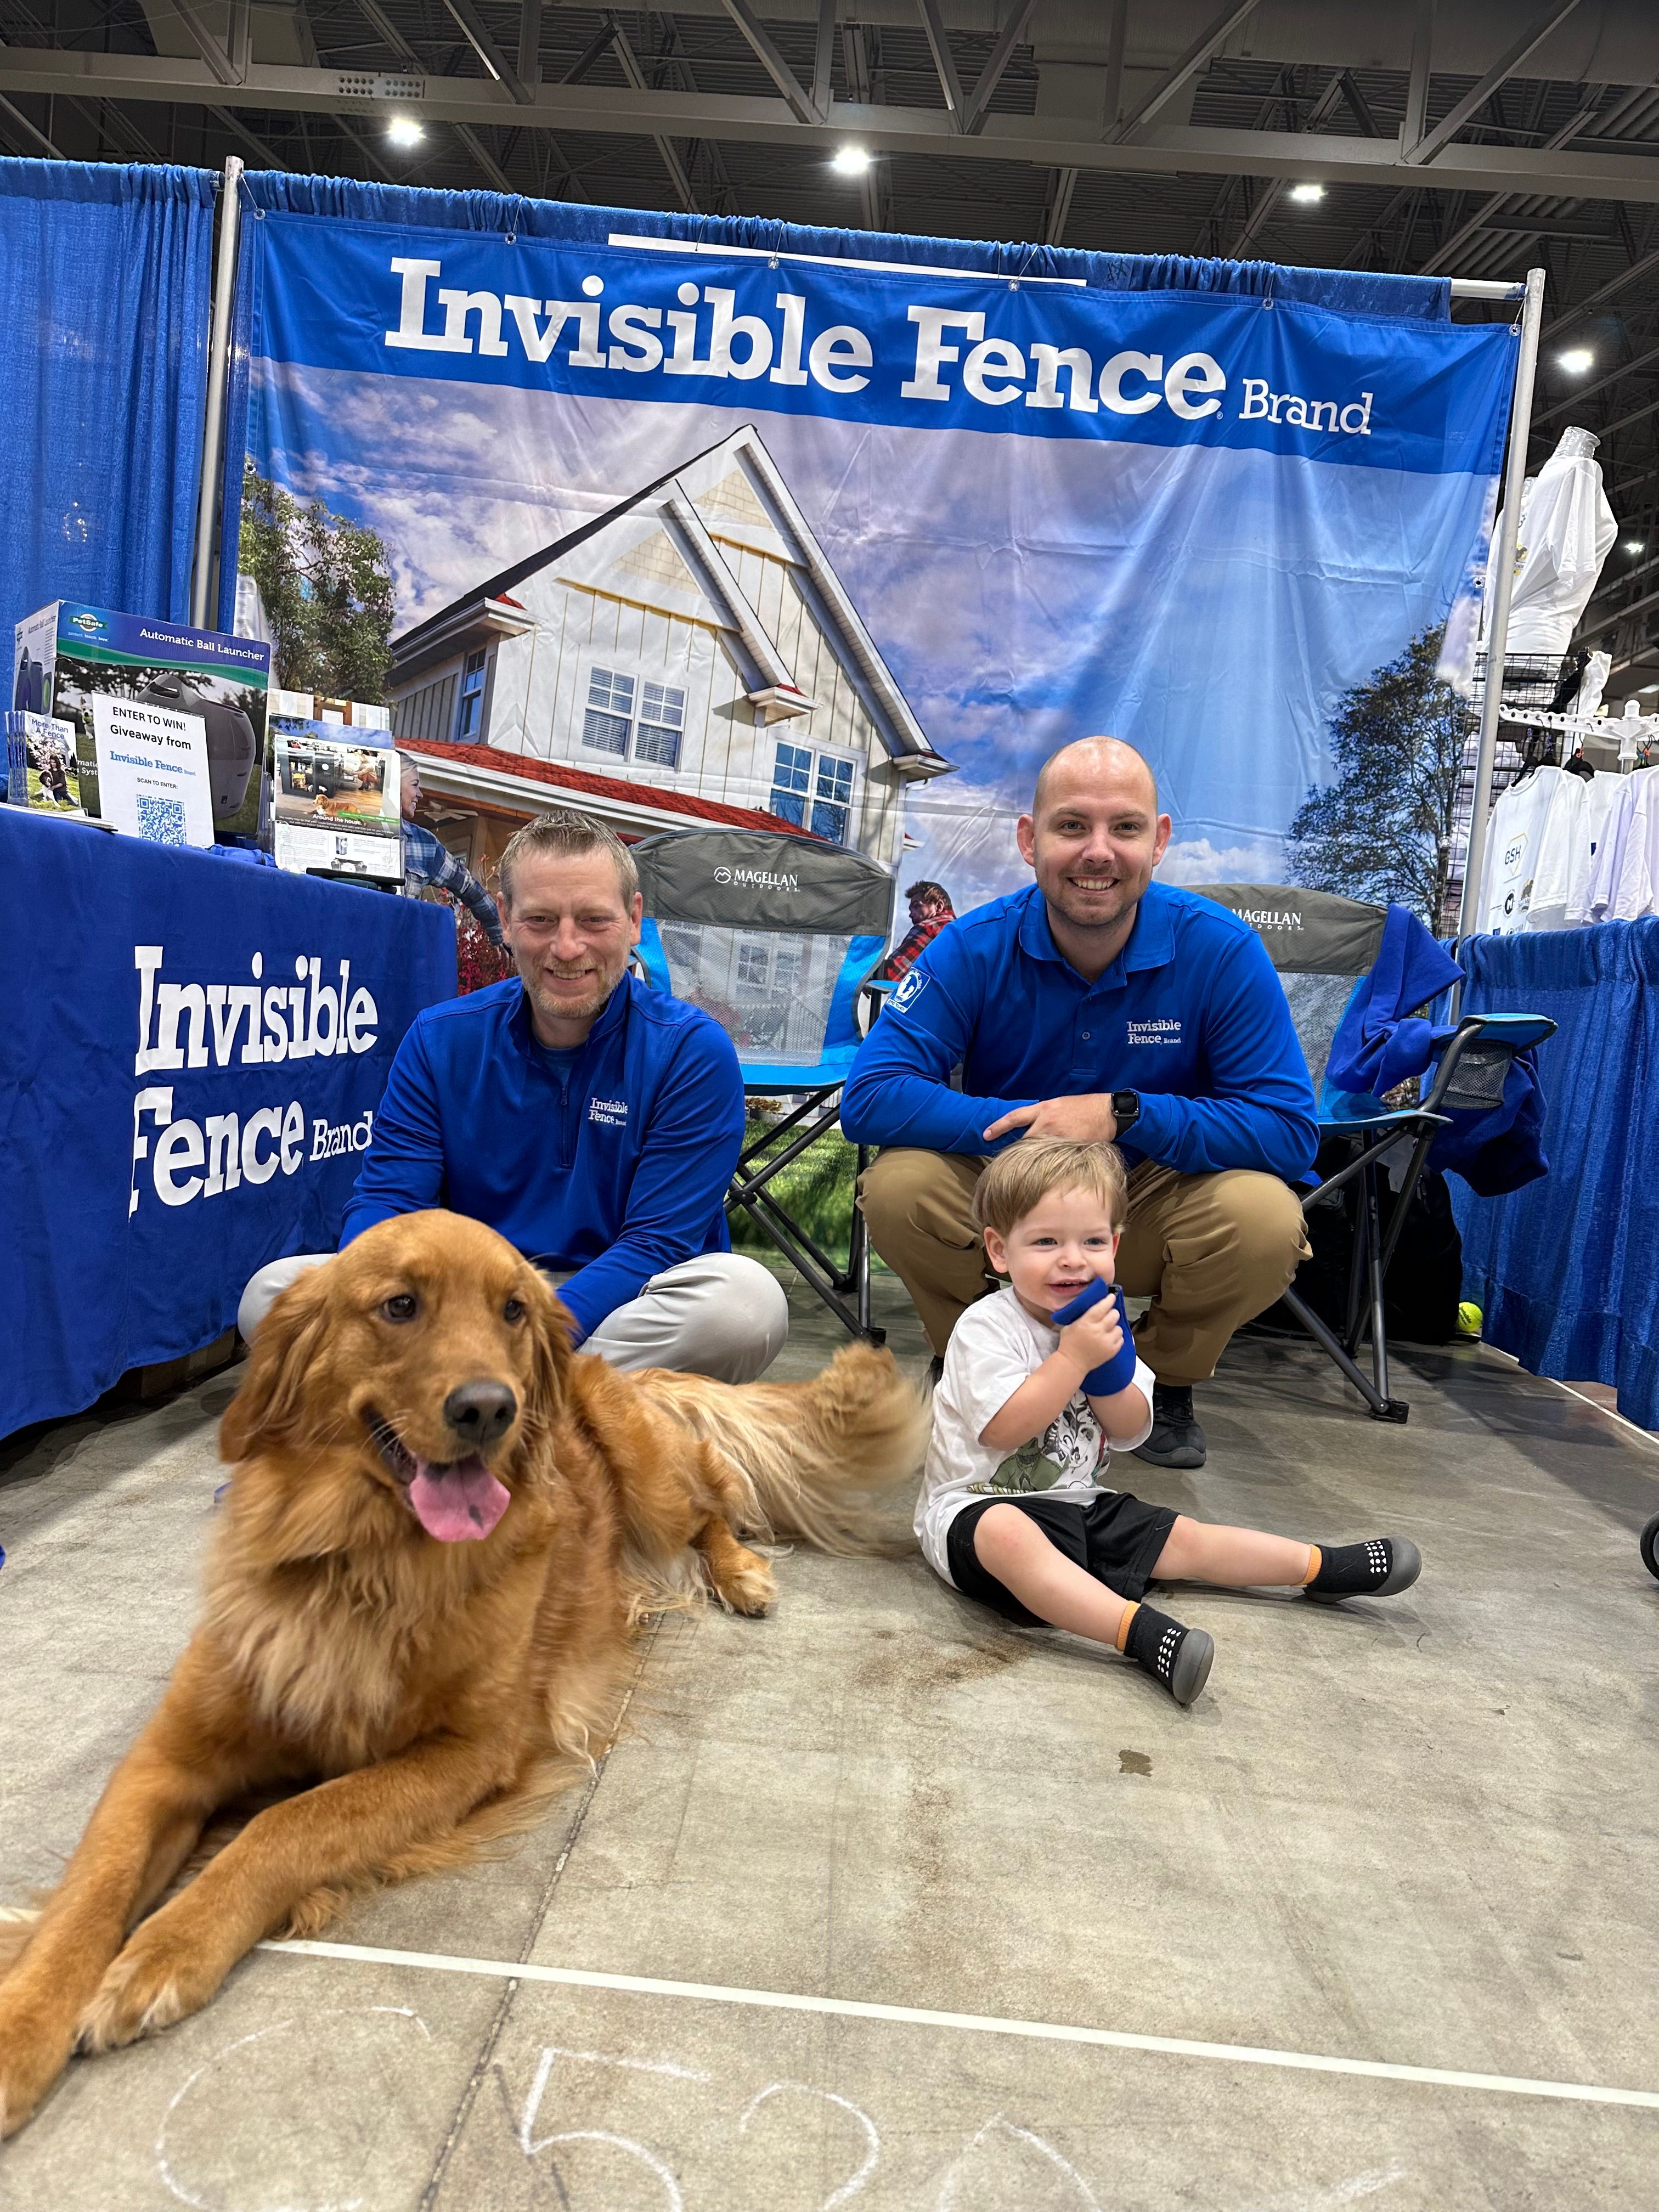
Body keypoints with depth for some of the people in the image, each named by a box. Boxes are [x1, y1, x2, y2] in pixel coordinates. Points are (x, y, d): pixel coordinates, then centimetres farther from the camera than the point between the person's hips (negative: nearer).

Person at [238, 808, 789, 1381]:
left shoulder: (693, 1052, -10)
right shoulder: (440, 1040, 1)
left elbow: (657, 1241, -15)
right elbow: (385, 1199, -3)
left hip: (618, 1308, -2)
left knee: (748, 1300, -35)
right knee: (273, 1290, -15)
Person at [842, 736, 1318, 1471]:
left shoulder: (1221, 949, -16)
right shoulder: (974, 948, -15)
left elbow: (1290, 1129, -19)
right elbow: (869, 1098, -23)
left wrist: (1124, 1115, -32)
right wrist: (1025, 1127, -33)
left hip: (1155, 1207, 0)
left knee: (1266, 1216, -30)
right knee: (898, 1185, -28)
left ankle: (1168, 1383, 3)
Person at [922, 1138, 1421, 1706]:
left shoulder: (1098, 1323, 7)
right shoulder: (986, 1327, -15)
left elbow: (1132, 1432, 5)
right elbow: (1004, 1430, -26)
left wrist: (1110, 1369, -14)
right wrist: (1072, 1357, -28)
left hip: (1080, 1504, 7)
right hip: (978, 1506, -7)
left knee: (1184, 1538, 4)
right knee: (1005, 1533, -40)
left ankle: (1325, 1567, 18)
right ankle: (1144, 1634, -51)